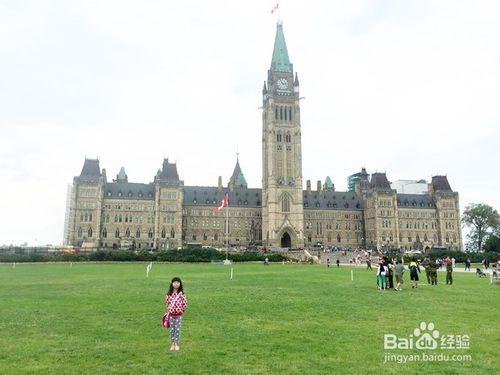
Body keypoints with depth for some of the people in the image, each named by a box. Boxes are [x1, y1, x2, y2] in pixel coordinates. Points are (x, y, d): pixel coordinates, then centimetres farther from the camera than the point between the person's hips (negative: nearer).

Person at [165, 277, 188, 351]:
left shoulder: (181, 294, -7)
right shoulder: (169, 294, -3)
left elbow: (185, 303, 0)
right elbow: (166, 302, 9)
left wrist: (182, 310, 2)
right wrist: (168, 310, 6)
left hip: (178, 315, -1)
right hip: (171, 314, 1)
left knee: (177, 330, 1)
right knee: (172, 330, 7)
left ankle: (177, 344, 11)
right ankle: (172, 344, 18)